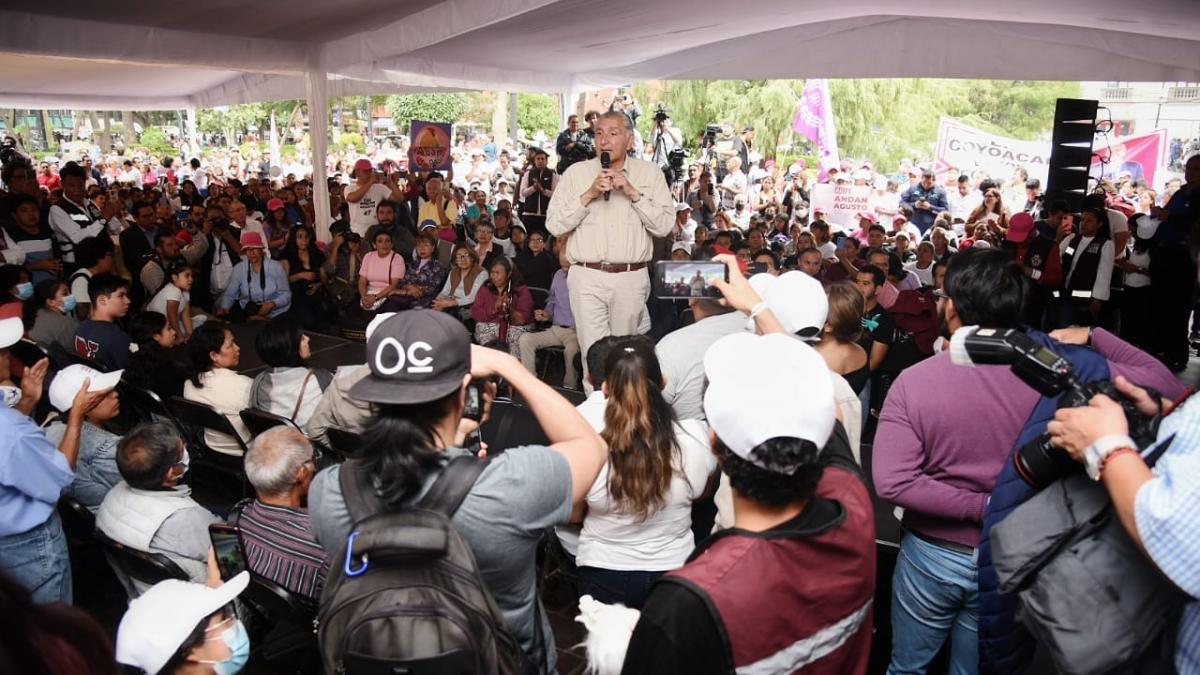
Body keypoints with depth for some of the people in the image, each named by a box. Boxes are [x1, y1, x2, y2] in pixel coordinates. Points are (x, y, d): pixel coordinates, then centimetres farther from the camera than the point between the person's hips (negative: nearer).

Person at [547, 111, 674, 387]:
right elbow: (554, 225, -1)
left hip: (631, 278, 1)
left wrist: (633, 193, -11)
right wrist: (589, 194, -10)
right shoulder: (576, 173, 7)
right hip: (588, 278, -1)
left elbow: (665, 225, -2)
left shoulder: (650, 173, 7)